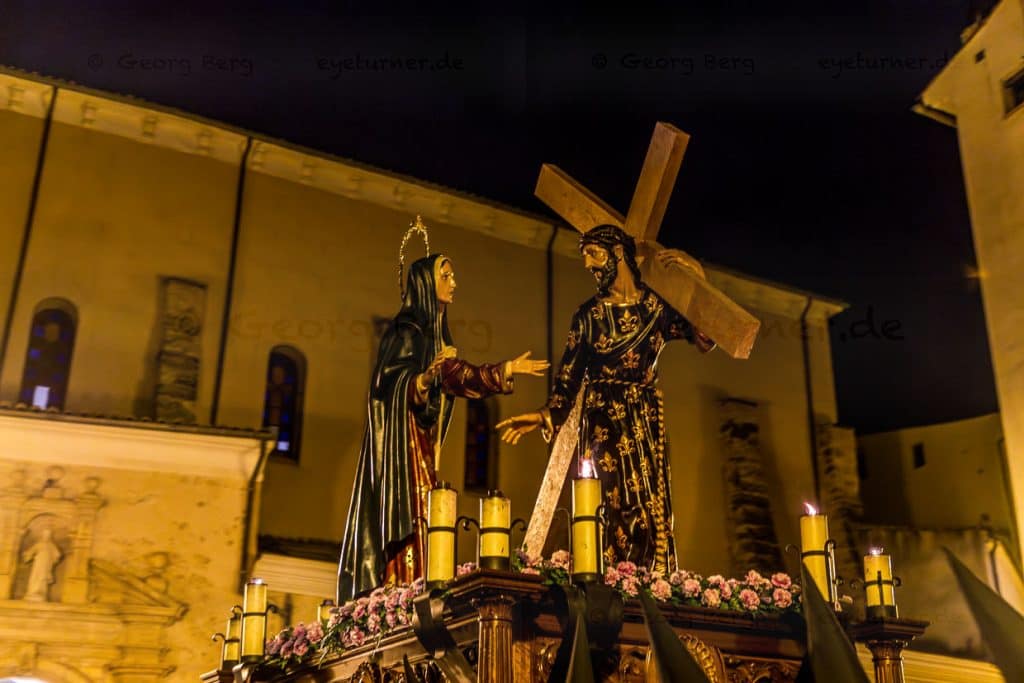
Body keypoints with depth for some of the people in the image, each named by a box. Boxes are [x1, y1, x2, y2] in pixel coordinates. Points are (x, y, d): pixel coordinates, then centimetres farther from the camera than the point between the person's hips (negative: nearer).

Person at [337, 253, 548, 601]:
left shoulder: (434, 331, 18)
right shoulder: (408, 329, -8)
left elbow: (456, 376, 22)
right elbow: (390, 383, -16)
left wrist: (507, 370, 19)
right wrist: (425, 379, -36)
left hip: (421, 440, 9)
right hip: (400, 438, -9)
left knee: (419, 517, 3)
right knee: (410, 517, -13)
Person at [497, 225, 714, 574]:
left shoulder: (657, 306, 6)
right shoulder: (589, 314, 7)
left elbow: (705, 340, -1)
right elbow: (569, 377, 3)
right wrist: (545, 415, -12)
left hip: (645, 423, 1)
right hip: (601, 423, 0)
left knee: (653, 513, -4)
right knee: (611, 511, -8)